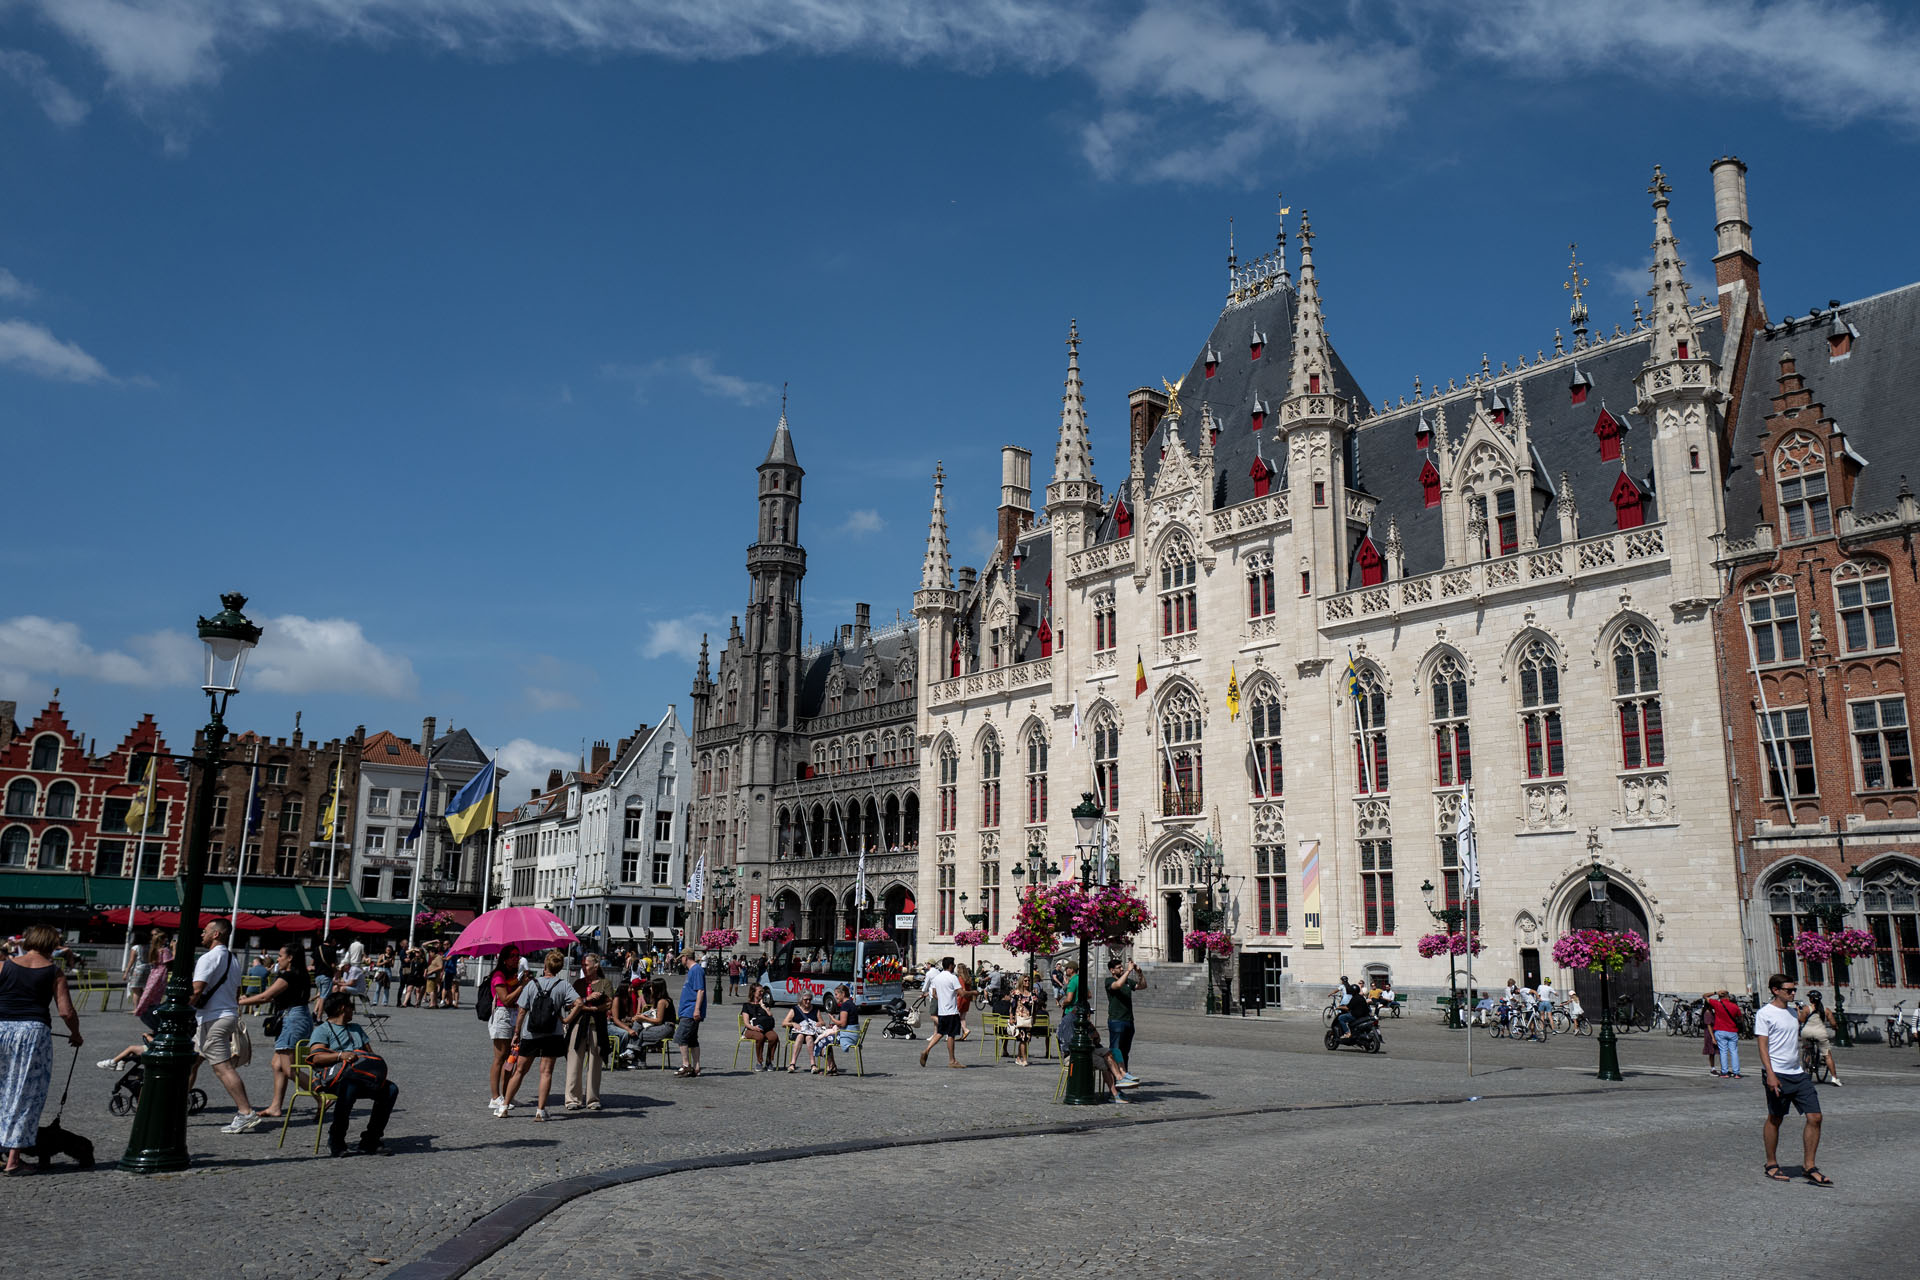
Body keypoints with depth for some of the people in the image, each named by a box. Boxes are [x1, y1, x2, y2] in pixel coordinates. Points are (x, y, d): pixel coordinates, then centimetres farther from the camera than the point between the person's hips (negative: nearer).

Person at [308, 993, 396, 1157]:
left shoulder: (356, 1028, 32)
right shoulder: (322, 1030, 10)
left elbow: (370, 1053, 27)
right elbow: (316, 1057, -7)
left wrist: (377, 1064, 4)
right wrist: (340, 1055, -23)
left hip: (361, 1077, 6)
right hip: (334, 1077, -6)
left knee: (391, 1089, -21)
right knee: (350, 1088, -41)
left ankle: (370, 1140, -15)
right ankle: (335, 1140, -21)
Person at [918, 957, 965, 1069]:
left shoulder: (936, 977, 9)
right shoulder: (953, 978, -12)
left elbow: (934, 994, 13)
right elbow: (961, 993, -16)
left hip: (941, 1010, 7)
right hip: (951, 1011, -7)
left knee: (940, 1033, 15)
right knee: (951, 1035, 0)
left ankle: (926, 1050, 0)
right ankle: (952, 1060, 6)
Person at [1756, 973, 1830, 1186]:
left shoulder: (1793, 1013, 16)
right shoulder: (1765, 1014, -7)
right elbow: (1763, 1046, -12)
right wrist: (1770, 1075, -20)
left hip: (1798, 1073, 7)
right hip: (1777, 1075, -7)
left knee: (1814, 1117, -1)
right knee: (1775, 1119, 3)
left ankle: (1809, 1167, 7)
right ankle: (1771, 1165, 16)